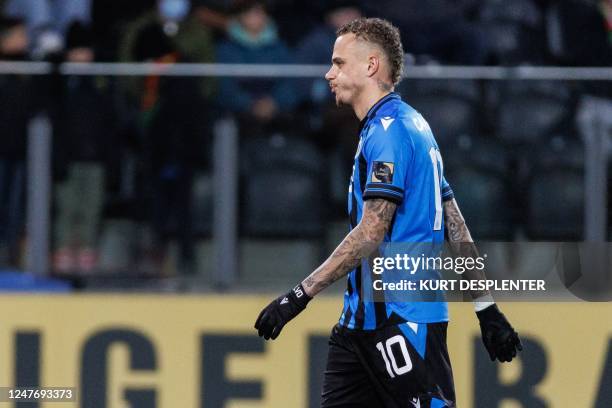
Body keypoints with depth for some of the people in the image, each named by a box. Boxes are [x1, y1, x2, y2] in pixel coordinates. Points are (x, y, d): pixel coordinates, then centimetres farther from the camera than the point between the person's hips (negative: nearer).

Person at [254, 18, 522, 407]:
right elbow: (455, 225, 19)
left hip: (400, 316, -10)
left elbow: (371, 233, -20)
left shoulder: (389, 130, -13)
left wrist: (301, 294, -20)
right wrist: (487, 308, 19)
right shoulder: (410, 125, 18)